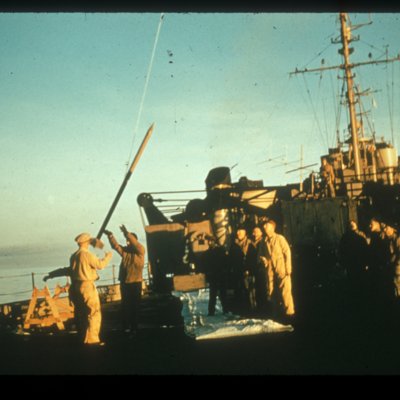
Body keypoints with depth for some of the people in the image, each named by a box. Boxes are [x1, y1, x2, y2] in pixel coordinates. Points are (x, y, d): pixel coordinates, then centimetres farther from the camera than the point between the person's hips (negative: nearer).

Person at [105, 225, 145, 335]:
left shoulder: (140, 250, -4)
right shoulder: (125, 250, 10)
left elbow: (135, 243, -23)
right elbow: (115, 246, -3)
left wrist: (127, 233, -34)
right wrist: (110, 236, -21)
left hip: (135, 282, -5)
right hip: (124, 282, 5)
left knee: (135, 305, 1)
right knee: (125, 305, 6)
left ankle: (134, 327, 7)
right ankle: (126, 327, 11)